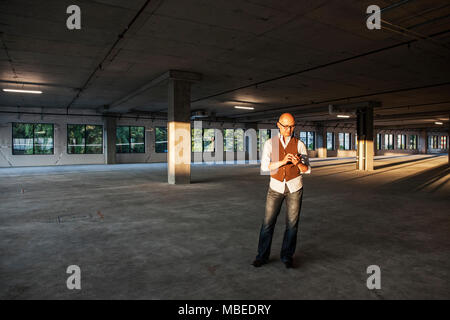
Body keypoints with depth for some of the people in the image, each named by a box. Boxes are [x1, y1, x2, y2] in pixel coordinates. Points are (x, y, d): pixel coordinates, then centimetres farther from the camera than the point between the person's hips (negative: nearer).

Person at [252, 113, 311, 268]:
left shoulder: (300, 145, -2)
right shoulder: (269, 144, -3)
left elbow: (307, 169, -4)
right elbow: (264, 167, -12)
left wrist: (297, 163, -27)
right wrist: (282, 162, -29)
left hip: (295, 187, 0)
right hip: (276, 187, 0)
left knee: (292, 223, 4)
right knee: (268, 222, 0)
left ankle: (287, 256, 20)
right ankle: (262, 256, 14)